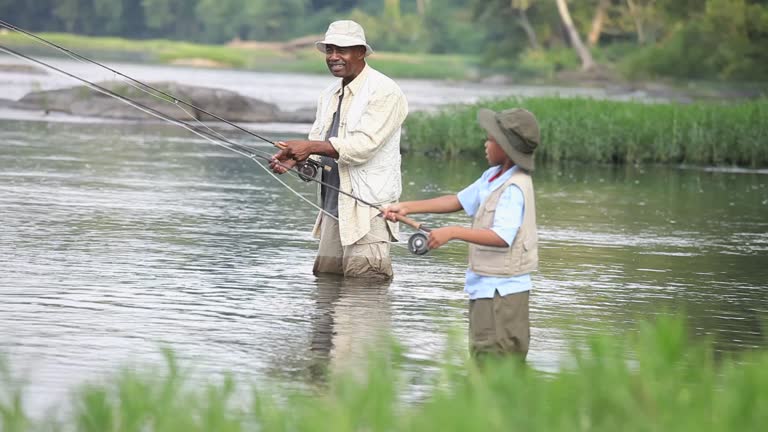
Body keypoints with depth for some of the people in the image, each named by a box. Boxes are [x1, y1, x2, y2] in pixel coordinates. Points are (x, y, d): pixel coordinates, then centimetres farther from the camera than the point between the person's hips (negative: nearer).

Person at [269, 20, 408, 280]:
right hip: (334, 207, 8)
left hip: (367, 210, -8)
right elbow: (316, 145, 14)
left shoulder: (384, 92, -11)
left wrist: (312, 147, -25)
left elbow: (364, 145, -22)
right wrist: (294, 158, -9)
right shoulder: (330, 95, 17)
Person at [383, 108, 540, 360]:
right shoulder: (492, 178, 10)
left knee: (491, 356, -12)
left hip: (502, 291, -10)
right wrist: (408, 207, 13)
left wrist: (453, 233, -32)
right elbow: (458, 201, 18)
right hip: (486, 286, 10)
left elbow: (503, 236, -28)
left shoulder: (514, 188, -19)